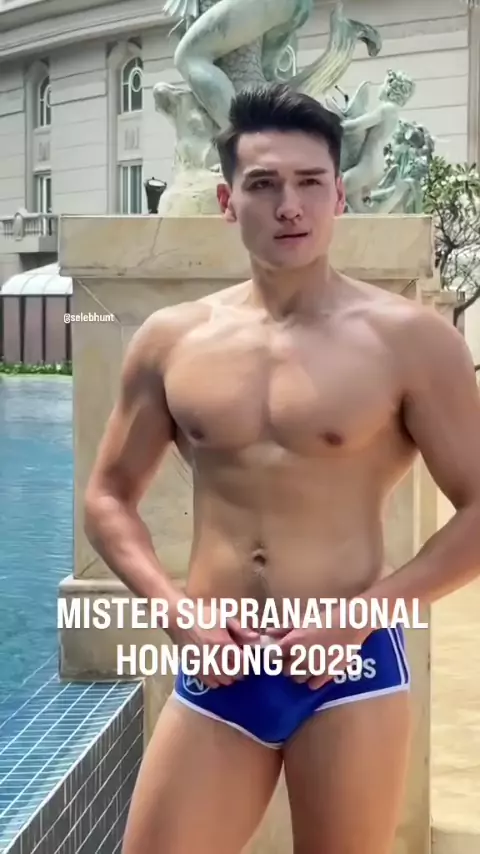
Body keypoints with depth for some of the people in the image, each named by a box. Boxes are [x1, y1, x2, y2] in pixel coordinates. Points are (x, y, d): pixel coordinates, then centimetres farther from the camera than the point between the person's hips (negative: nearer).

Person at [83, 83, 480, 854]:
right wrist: (175, 610, -3)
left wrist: (362, 615, -11)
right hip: (214, 672, 3)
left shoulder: (408, 339, -5)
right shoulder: (170, 340, 4)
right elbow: (109, 498, 12)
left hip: (349, 669, -2)